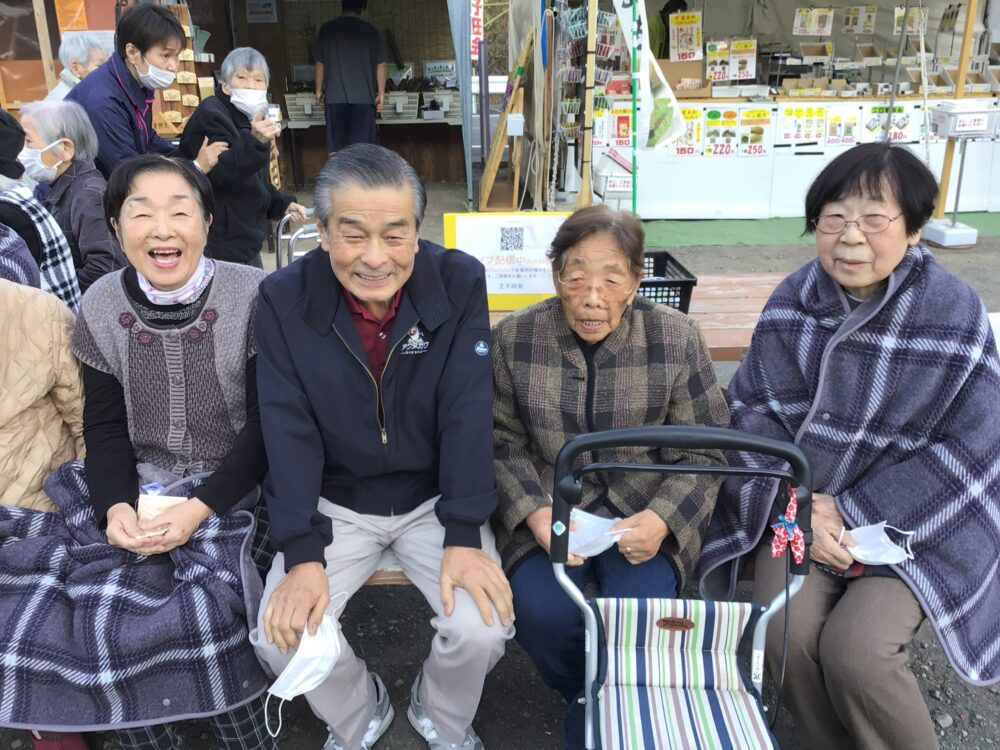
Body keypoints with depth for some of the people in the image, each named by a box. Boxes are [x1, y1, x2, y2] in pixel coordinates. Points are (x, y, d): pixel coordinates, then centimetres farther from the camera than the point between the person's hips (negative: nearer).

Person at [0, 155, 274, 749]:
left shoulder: (255, 298, -11)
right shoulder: (102, 308, 0)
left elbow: (266, 426, -10)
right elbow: (105, 428, 5)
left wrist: (200, 508, -20)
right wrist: (116, 507, -13)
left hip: (235, 491, -3)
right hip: (136, 493, 4)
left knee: (202, 606, -25)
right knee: (96, 606, -18)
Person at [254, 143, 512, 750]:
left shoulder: (460, 282, -14)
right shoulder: (285, 298, -13)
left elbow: (468, 413, -15)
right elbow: (289, 429, -14)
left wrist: (464, 536, -20)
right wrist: (303, 555, -20)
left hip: (435, 498, 0)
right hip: (334, 502, 1)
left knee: (482, 628, -19)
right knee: (282, 636, -16)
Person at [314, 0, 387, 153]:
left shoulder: (327, 29, 4)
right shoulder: (370, 31, 2)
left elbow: (320, 63, 8)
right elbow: (380, 65, 2)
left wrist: (319, 90, 17)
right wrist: (381, 93, 7)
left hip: (335, 95, 1)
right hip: (363, 95, -1)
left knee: (335, 147, 6)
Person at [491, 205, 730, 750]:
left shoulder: (677, 338, -7)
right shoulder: (514, 339, -5)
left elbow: (703, 452, -1)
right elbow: (503, 443, 1)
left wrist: (662, 519, -18)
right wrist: (535, 511, -17)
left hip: (645, 510, 0)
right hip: (549, 506, 1)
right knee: (542, 612, -24)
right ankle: (587, 700, 13)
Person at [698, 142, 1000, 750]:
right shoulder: (793, 301, -4)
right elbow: (755, 407, -1)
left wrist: (852, 510, -15)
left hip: (917, 521, -2)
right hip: (801, 509, 3)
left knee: (854, 650, -21)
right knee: (787, 636, -18)